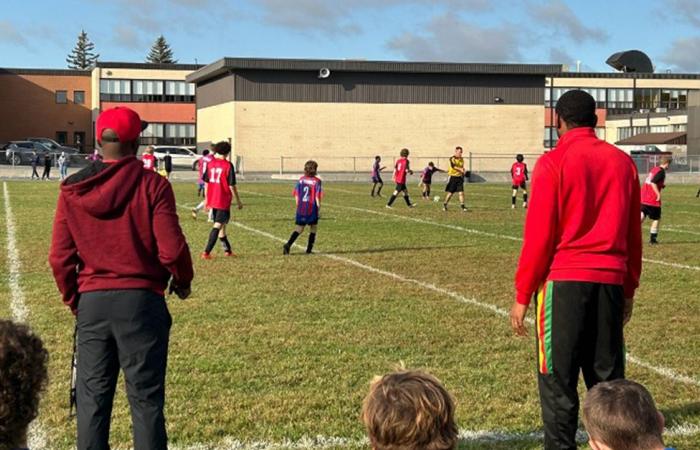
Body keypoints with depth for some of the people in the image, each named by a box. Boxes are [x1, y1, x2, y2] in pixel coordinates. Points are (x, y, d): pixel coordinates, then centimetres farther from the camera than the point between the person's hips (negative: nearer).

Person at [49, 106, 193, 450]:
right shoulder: (153, 185, -8)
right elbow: (171, 249, -10)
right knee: (145, 399, 5)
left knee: (91, 399, 11)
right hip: (142, 301, -3)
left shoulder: (72, 190, 2)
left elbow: (60, 257, 3)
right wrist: (183, 281, 10)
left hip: (91, 302, 3)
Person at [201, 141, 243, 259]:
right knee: (217, 226, -5)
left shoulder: (210, 164, 4)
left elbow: (206, 183, 8)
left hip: (212, 200, 6)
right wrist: (238, 201, -2)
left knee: (220, 225, 19)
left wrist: (206, 200, 17)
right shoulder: (228, 165, -12)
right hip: (223, 201, -6)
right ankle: (206, 252, -12)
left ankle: (227, 250, 30)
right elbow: (231, 186, -12)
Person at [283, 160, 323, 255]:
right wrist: (318, 207, -1)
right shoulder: (317, 181, -8)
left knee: (299, 228, 11)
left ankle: (288, 245, -8)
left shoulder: (301, 180, 4)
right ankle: (309, 249, 13)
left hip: (301, 208, 4)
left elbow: (296, 194, 6)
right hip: (312, 208, -4)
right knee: (314, 228, 14)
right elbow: (318, 197, -11)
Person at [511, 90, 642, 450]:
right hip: (611, 281, 5)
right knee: (608, 378, 11)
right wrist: (629, 289, 19)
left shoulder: (554, 163, -6)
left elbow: (539, 235, -8)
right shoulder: (622, 162, 8)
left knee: (558, 379, 1)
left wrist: (522, 295, -2)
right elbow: (633, 234, 11)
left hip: (565, 281, -5)